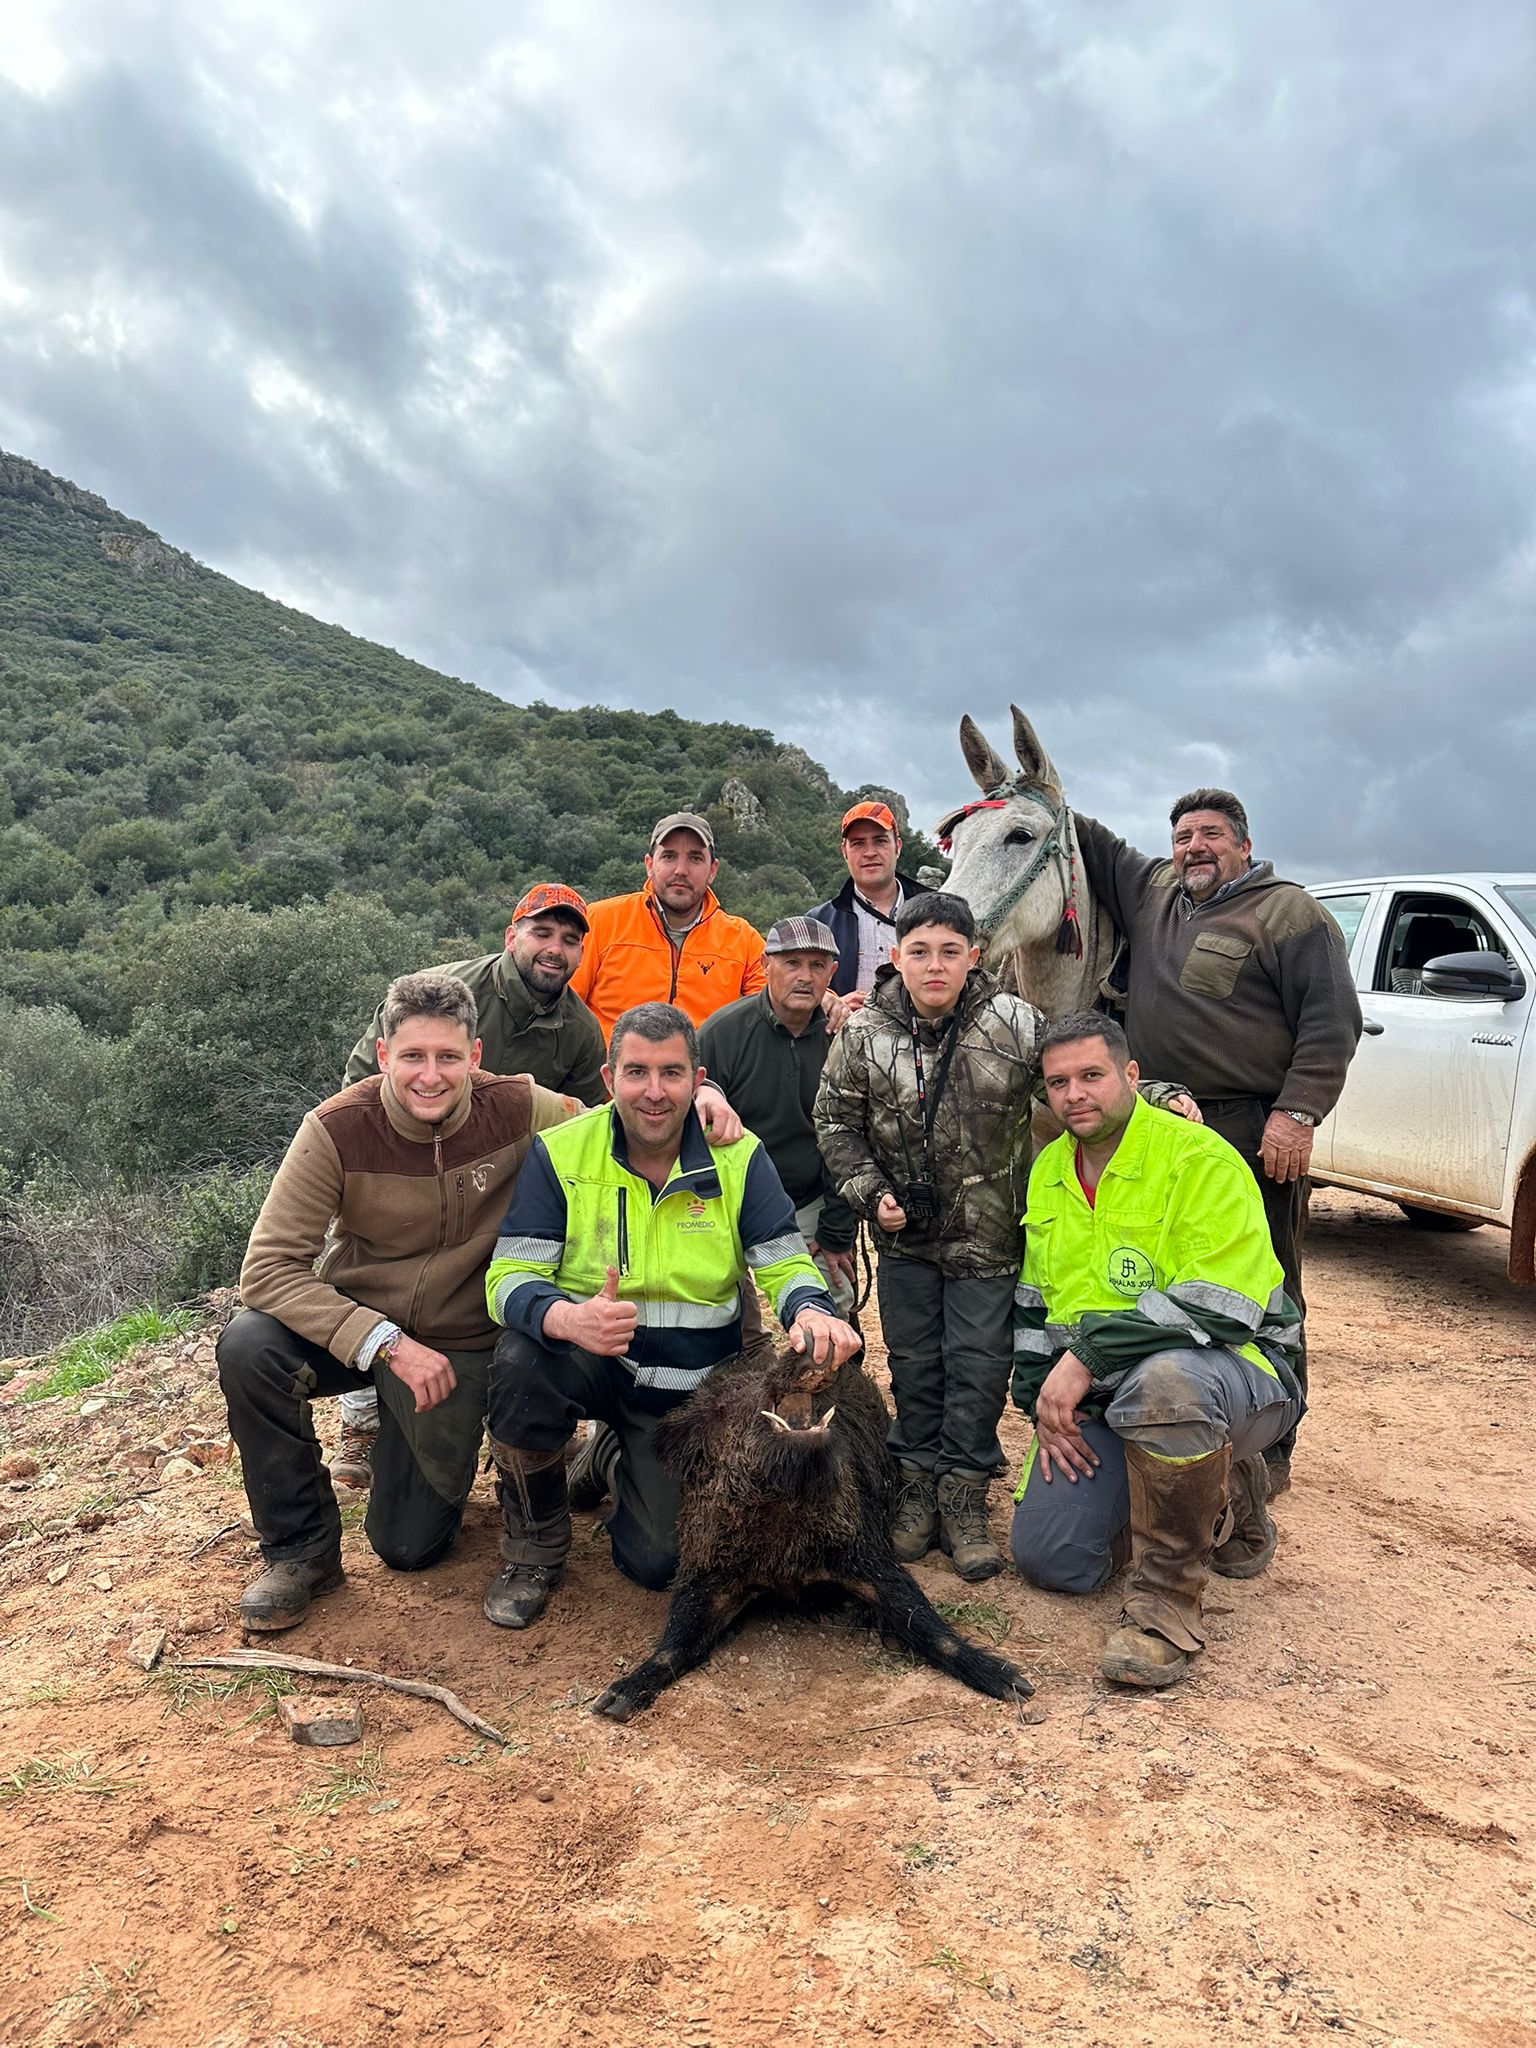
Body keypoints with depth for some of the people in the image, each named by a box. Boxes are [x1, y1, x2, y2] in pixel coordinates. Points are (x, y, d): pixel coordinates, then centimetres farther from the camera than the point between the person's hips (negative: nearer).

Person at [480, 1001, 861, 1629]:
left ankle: (615, 1462, 30)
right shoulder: (560, 1153, -12)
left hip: (691, 1388, 1)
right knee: (521, 1360, -34)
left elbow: (786, 1265, -7)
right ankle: (533, 1549, -5)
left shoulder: (740, 1158, -8)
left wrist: (812, 1311, -33)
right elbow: (509, 1277, -17)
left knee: (660, 1564, -7)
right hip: (586, 1363, -1)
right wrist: (568, 1319, -41)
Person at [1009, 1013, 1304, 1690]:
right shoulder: (1048, 1171, 8)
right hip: (1097, 1396, 8)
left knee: (1164, 1378, -43)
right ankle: (1221, 1495, 21)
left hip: (1230, 1369, -7)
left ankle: (1167, 1601, -22)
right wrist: (1043, 1396, 3)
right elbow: (1033, 1303, 17)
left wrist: (1090, 1353, -27)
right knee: (1046, 1556, -3)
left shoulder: (1198, 1159, -16)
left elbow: (1221, 1305, -25)